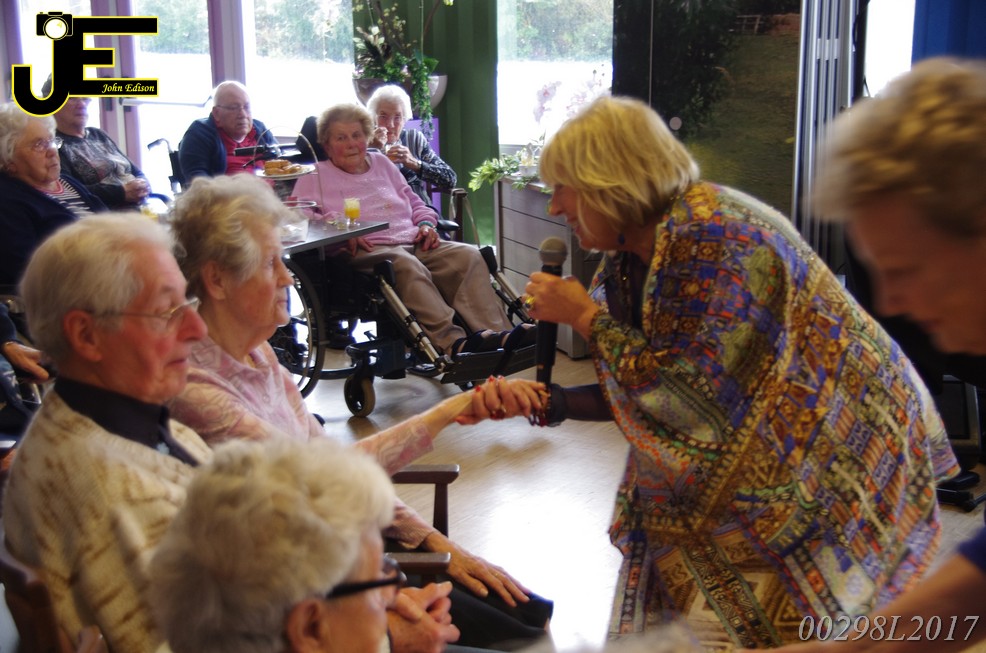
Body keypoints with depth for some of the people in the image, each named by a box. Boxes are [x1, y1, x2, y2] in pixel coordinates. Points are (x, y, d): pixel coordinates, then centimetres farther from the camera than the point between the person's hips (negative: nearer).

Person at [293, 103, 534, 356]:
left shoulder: (381, 162, 30)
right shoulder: (315, 176, 15)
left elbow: (415, 202, 32)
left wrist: (426, 224, 9)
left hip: (413, 242, 5)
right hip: (367, 249, -5)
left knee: (468, 255, -22)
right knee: (407, 265, -39)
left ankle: (497, 334, -37)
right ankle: (453, 342, -51)